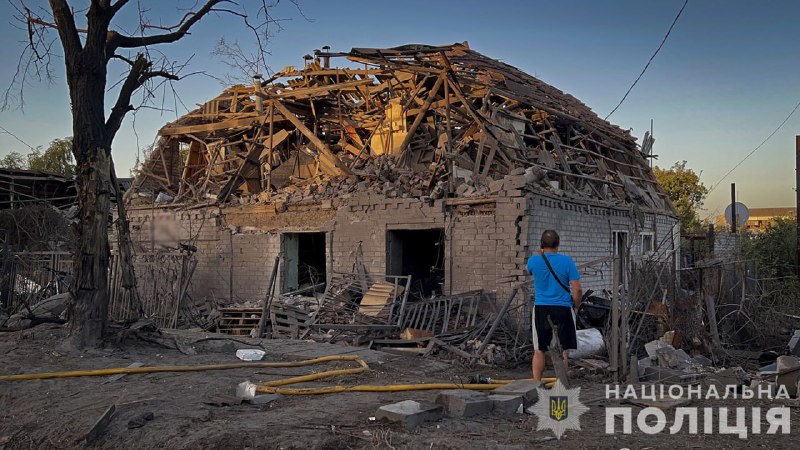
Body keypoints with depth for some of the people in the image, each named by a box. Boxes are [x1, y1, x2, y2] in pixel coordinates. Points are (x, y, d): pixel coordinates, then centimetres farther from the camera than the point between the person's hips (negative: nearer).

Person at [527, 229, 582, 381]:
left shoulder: (534, 261, -3)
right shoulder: (567, 261, -6)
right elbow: (577, 290, -7)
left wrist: (541, 254, 28)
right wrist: (575, 307, 8)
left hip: (541, 309, 1)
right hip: (563, 310, -1)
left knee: (539, 351, 9)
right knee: (562, 351, 8)